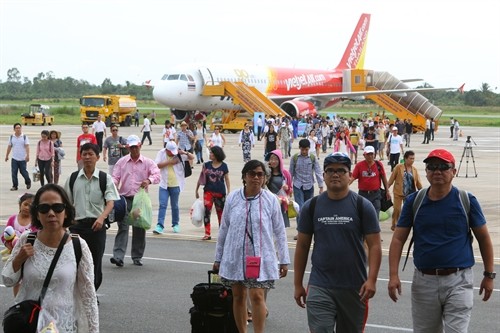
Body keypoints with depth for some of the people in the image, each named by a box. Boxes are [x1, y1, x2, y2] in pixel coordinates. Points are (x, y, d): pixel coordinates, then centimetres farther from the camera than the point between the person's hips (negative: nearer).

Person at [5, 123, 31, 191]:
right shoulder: (11, 137, 6)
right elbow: (9, 147, 14)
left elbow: (27, 146, -9)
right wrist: (7, 156, 16)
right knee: (13, 173, -1)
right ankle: (15, 186, 8)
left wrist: (27, 155, -20)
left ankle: (28, 182, 28)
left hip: (23, 159, -3)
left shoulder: (24, 137, -2)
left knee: (23, 172, 3)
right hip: (14, 158, 3)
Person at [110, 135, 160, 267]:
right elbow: (115, 177, 7)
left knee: (139, 229, 7)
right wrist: (114, 185, -15)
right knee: (122, 227, -11)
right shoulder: (121, 162, 9)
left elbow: (157, 175, -7)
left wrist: (149, 180, -28)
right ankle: (118, 256, -18)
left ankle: (137, 257, 19)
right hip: (125, 199, 0)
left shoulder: (148, 162, 5)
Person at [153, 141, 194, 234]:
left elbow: (192, 157, -3)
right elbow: (157, 165, -14)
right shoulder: (161, 153, -3)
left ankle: (175, 224, 24)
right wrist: (169, 162, -19)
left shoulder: (179, 154, -3)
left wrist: (185, 152, -21)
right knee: (162, 205, -6)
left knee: (175, 206, 10)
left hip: (175, 185, 0)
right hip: (164, 184, 0)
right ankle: (160, 225, -8)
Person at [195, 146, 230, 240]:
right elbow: (201, 178, 9)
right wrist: (196, 190, 10)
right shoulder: (206, 165, 2)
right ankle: (207, 234, -8)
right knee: (206, 211, -11)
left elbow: (227, 180, 2)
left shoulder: (223, 166, -3)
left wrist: (228, 192, -4)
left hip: (220, 192, -1)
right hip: (208, 191, 1)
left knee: (220, 212, 9)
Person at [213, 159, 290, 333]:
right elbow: (224, 229, 8)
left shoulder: (271, 200, -3)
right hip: (235, 257, 2)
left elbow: (279, 232, 3)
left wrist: (284, 260, 3)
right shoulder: (233, 198, 1)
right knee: (238, 296, 10)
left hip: (260, 258, -2)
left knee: (257, 296, -11)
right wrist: (218, 258, 11)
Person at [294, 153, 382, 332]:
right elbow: (302, 246, 8)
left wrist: (371, 279, -16)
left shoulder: (362, 206, -1)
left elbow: (374, 245, -4)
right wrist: (298, 284, 6)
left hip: (355, 288, 0)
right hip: (320, 288, 0)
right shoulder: (312, 206, 3)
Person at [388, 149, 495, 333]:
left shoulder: (467, 200, -3)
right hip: (424, 281, 3)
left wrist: (489, 275, 5)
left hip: (458, 281, -2)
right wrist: (393, 275, -7)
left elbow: (484, 238, 5)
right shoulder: (414, 201, 2)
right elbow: (398, 239, 2)